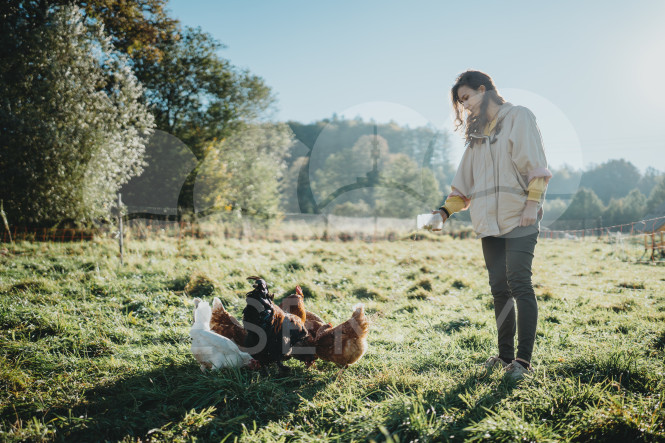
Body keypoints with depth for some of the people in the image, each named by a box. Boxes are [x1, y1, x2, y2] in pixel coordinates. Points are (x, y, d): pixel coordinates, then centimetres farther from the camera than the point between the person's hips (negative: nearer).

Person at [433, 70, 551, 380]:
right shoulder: (477, 132, 21)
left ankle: (523, 360, -7)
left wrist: (532, 203, -16)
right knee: (499, 288, 6)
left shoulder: (518, 117, 4)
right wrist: (446, 210, 6)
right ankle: (505, 355, 12)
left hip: (519, 218, -6)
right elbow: (465, 182, 19)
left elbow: (535, 163, -6)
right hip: (490, 223, 6)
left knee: (519, 284, -12)